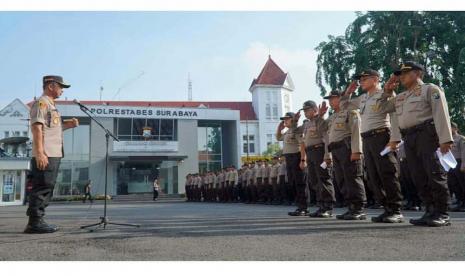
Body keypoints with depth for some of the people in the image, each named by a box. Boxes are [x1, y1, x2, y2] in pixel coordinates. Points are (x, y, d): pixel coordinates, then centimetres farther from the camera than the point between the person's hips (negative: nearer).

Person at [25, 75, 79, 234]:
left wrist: (68, 124, 13)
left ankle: (37, 221, 16)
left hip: (54, 155, 10)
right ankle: (35, 223, -5)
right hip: (45, 155, -10)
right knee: (42, 188, -9)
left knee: (46, 189, 11)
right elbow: (36, 127, -15)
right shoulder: (41, 103, -5)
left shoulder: (51, 105, 25)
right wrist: (39, 153, -23)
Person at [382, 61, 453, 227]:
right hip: (409, 138, 7)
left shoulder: (430, 89, 4)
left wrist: (445, 139, -19)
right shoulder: (401, 97, 25)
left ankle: (442, 214, -4)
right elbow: (383, 107, 31)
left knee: (435, 173, -9)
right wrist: (387, 91, 19)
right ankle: (430, 211, 11)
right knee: (419, 177, 4)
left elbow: (441, 113, -8)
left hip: (427, 133, -7)